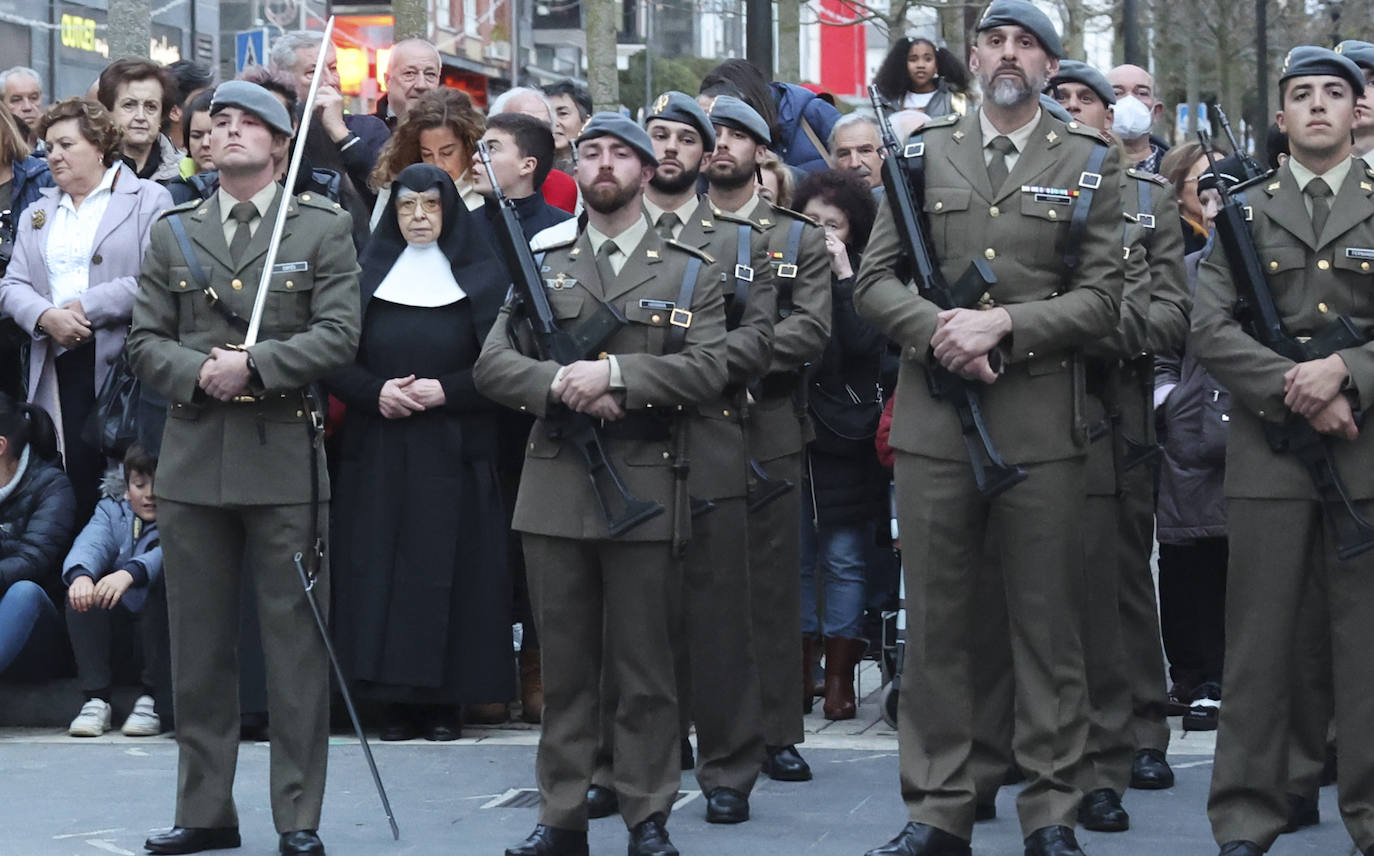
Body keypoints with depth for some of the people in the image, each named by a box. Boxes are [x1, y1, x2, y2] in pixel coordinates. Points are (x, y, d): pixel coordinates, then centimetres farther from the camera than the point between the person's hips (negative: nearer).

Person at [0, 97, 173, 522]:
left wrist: (89, 307, -12)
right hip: (61, 366, 4)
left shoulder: (148, 199, 2)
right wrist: (45, 317, -10)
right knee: (77, 475, -3)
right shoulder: (38, 214, 21)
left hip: (124, 360, -4)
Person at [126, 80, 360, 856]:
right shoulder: (174, 232, 13)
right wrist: (197, 372, -11)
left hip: (284, 460, -3)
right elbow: (146, 341, 8)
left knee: (296, 644, -1)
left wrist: (254, 365, -17)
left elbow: (339, 336, -6)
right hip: (193, 461, 3)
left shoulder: (322, 229, 3)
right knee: (198, 646, 8)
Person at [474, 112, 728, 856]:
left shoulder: (689, 273, 7)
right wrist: (560, 383, -14)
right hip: (555, 488, 2)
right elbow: (491, 364, 4)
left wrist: (614, 373, -16)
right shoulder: (541, 268, 13)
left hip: (647, 490, -2)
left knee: (646, 672, 1)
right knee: (563, 668, 5)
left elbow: (708, 368, -7)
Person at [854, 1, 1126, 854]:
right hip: (934, 421, 2)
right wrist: (941, 333, -10)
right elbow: (876, 280, 8)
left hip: (1043, 423, -1)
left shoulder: (1090, 162, 7)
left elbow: (1102, 297, 0)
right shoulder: (924, 153, 12)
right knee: (937, 623, 4)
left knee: (1049, 626, 2)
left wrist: (1002, 323, -13)